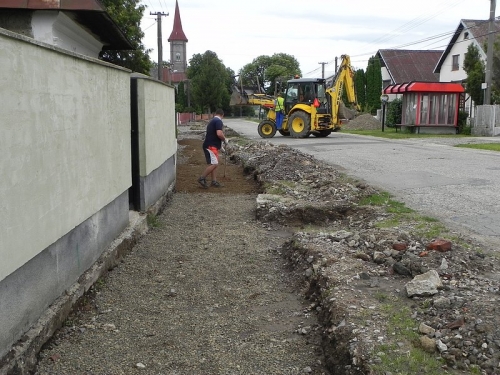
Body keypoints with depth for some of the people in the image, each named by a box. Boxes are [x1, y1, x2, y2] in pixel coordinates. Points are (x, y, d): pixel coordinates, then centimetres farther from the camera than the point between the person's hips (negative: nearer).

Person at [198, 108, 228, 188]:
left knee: (214, 164, 12)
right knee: (214, 164, -13)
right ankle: (202, 178, -7)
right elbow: (219, 134, -25)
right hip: (211, 146, -10)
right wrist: (225, 140, -6)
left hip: (211, 145, 10)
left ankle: (214, 181, 12)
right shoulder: (218, 121, -11)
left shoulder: (212, 121, 21)